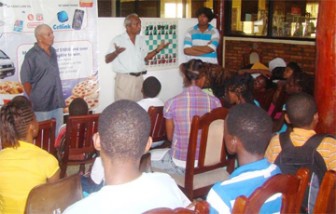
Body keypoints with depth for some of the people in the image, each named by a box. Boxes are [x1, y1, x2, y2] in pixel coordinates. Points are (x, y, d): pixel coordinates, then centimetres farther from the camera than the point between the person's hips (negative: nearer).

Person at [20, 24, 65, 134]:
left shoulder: (52, 51, 9)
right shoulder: (32, 55, -12)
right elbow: (25, 80, -10)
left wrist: (59, 96, 14)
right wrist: (33, 98, -6)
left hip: (57, 101, 7)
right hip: (42, 104, -6)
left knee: (57, 131, 14)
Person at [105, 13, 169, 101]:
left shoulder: (141, 40, 11)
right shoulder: (118, 40, -5)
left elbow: (145, 58, 19)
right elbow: (107, 59, -7)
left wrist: (157, 50, 6)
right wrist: (116, 52, -27)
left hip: (139, 78, 5)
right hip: (124, 79, -5)